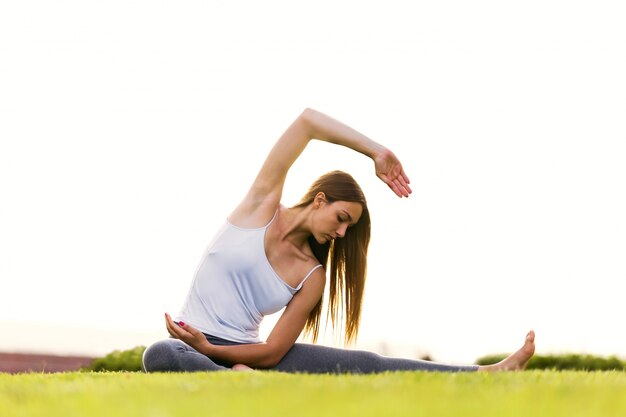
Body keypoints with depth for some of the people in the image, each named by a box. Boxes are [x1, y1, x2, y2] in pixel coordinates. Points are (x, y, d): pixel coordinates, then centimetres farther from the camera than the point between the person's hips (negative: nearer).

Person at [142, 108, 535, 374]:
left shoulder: (313, 277, -1)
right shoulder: (263, 204, -5)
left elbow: (273, 352, -6)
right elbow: (308, 121, -12)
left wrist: (207, 347, -19)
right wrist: (376, 151, -12)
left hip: (245, 355, 2)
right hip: (191, 350, -2)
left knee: (362, 364, -11)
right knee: (159, 356, -42)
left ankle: (488, 374, -12)